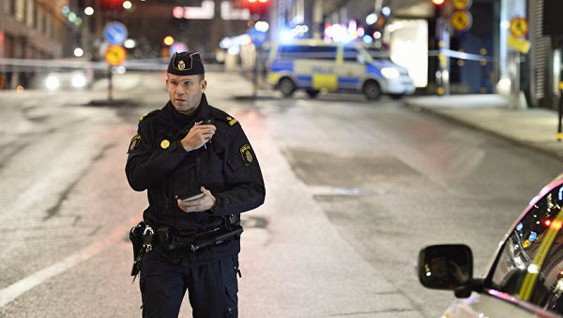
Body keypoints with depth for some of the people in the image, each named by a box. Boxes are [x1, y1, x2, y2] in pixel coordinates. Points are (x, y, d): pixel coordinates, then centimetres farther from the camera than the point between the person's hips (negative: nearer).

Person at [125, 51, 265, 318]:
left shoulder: (226, 128, -4)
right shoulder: (152, 126, 2)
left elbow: (254, 191, -6)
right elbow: (136, 177, -13)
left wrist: (215, 202, -25)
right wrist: (182, 146, -19)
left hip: (214, 253, -1)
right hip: (163, 251, 1)